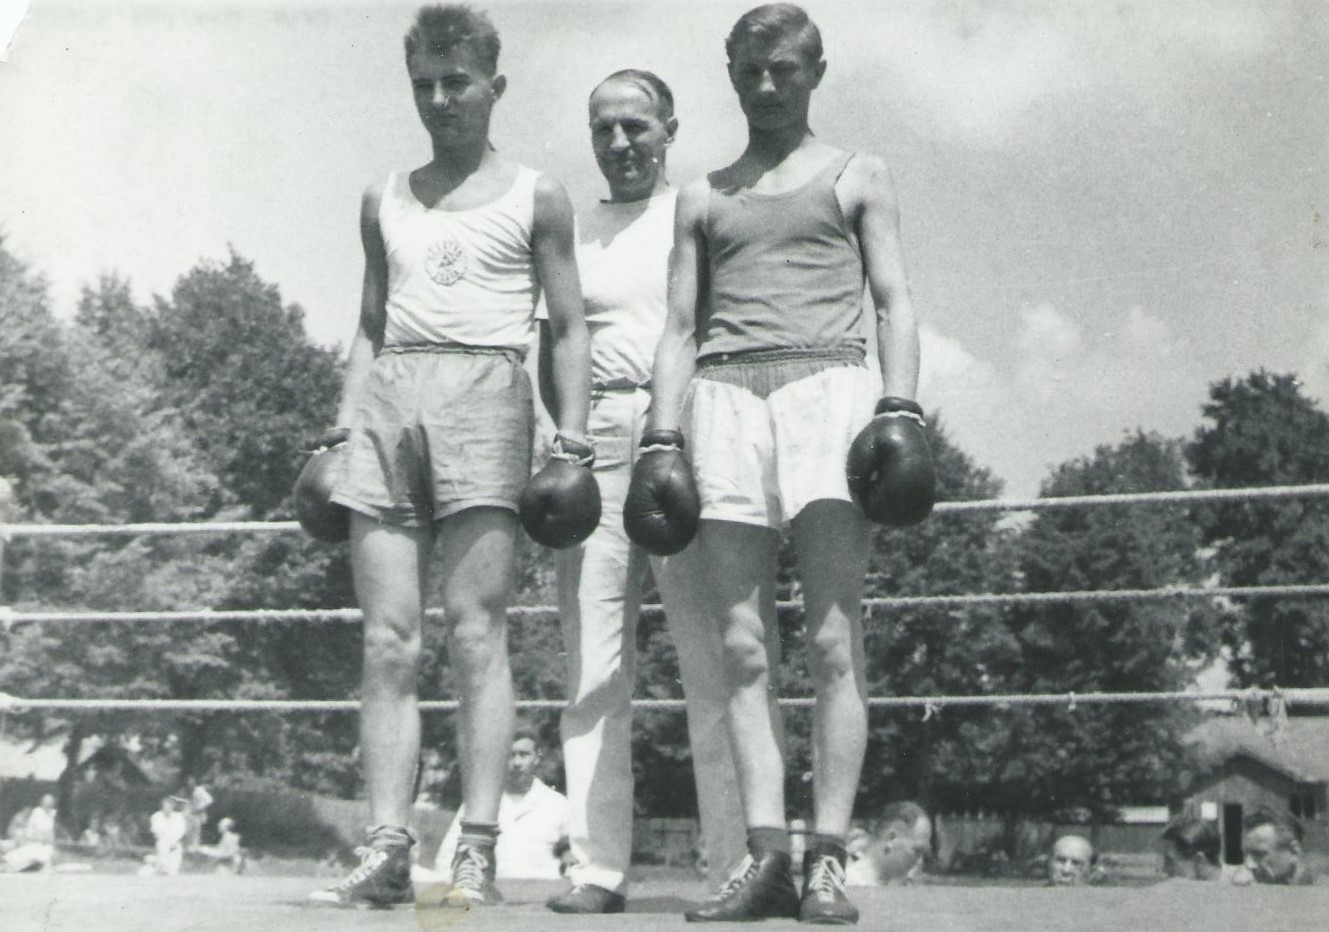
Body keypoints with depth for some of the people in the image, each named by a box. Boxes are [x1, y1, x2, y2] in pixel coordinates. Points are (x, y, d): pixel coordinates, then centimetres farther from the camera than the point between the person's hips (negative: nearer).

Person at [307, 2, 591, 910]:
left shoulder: (536, 197, 11)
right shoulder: (385, 201, 21)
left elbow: (569, 326, 8)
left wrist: (572, 432, -4)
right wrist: (344, 421, 11)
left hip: (484, 392, -4)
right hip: (389, 399, 4)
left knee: (476, 631, -10)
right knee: (387, 641, -3)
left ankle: (479, 852, -9)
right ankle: (387, 852, -2)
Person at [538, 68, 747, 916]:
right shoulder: (574, 233, 21)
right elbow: (552, 346, 20)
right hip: (594, 441, 3)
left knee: (712, 662, -7)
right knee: (593, 669, 0)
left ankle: (737, 865, -4)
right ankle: (598, 867, 2)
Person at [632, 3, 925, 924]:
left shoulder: (857, 177, 19)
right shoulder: (702, 197, 25)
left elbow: (895, 302, 9)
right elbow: (680, 326, 18)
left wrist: (901, 408, -8)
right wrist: (663, 435, 4)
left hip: (826, 377, -2)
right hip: (723, 394, 3)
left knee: (834, 636, -12)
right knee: (742, 643, -6)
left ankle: (828, 858, -12)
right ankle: (766, 855, -7)